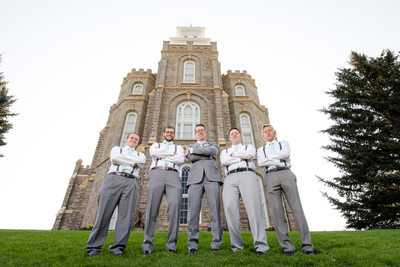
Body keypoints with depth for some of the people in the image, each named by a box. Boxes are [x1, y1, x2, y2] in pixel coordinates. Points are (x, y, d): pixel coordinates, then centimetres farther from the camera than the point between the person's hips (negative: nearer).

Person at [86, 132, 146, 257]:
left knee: (126, 216, -8)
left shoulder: (140, 154, 26)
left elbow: (141, 161, 0)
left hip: (131, 183, 1)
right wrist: (132, 162, 4)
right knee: (104, 214, -5)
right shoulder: (117, 149, 24)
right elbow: (114, 158, 0)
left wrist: (122, 158, 4)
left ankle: (118, 247, -3)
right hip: (114, 179, -1)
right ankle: (94, 247, 1)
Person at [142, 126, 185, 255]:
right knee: (152, 208, -10)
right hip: (156, 173, 0)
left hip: (173, 175, 0)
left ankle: (171, 244, -15)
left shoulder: (179, 148, 28)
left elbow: (181, 159, 5)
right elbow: (153, 153, 3)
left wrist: (162, 157, 3)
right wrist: (172, 153, 7)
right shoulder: (156, 145, 29)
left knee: (174, 205, -20)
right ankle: (148, 244, -4)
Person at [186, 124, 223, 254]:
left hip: (212, 176, 0)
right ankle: (193, 244, -8)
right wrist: (208, 155, 5)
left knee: (215, 209, -11)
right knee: (193, 209, -12)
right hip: (195, 177, 1)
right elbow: (191, 158, 6)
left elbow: (211, 150, 1)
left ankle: (216, 243, -6)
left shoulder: (213, 144, 27)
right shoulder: (190, 147, 29)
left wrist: (193, 150, 7)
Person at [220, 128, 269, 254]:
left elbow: (250, 154, 0)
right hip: (230, 179, 2)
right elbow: (224, 161, 6)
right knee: (230, 207, -20)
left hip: (247, 175, -1)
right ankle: (237, 245, -17)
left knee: (253, 206, -22)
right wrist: (241, 157, 6)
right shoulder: (225, 151, 32)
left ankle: (261, 244, -25)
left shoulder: (249, 146, 28)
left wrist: (233, 155, 9)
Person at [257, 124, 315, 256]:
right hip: (270, 177, 1)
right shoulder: (261, 150, 24)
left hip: (286, 174, 0)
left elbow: (286, 154, -2)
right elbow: (260, 163, 2)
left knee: (297, 208, -9)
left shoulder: (284, 143, 23)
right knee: (277, 212, -8)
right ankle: (287, 246, -5)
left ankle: (307, 245, -6)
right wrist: (278, 160, -3)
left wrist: (269, 157, 2)